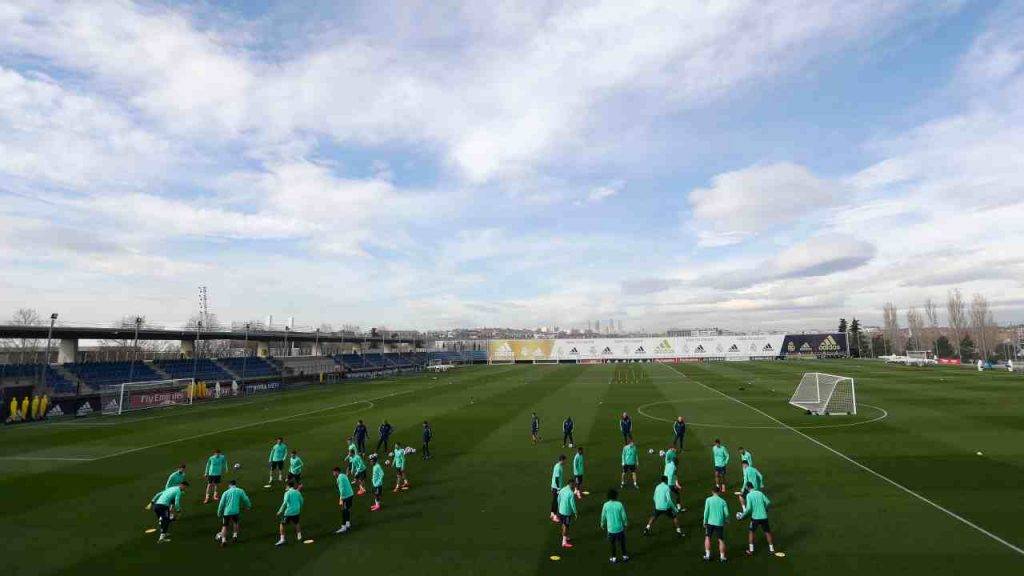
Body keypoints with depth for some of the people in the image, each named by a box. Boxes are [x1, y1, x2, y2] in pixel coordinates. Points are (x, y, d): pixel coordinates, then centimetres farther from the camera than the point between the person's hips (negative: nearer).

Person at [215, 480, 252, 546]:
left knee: (224, 526, 12)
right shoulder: (240, 491, 5)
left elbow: (221, 504, 3)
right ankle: (235, 535, 22)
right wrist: (248, 506, 25)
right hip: (235, 511, 0)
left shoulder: (226, 492, 6)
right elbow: (245, 499, 8)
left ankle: (223, 539, -1)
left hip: (226, 512, 0)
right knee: (235, 523, 26)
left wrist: (219, 513, 14)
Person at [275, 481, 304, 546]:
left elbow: (285, 503, -20)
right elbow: (301, 501, 13)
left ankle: (282, 540, -1)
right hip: (296, 511, 5)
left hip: (288, 512, -5)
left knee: (282, 524, 8)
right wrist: (300, 509, 28)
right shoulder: (297, 492, 6)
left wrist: (280, 511, -16)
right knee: (297, 523, 28)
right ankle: (299, 537, 30)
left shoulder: (287, 493, -9)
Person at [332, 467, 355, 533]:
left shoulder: (340, 478, -16)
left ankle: (343, 528, 2)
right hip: (350, 495, 9)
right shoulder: (344, 476, 12)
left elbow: (342, 489, -21)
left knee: (344, 512, -2)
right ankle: (348, 525, 27)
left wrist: (341, 499, -19)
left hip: (346, 496, -9)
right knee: (348, 510, 18)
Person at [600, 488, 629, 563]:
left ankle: (613, 558, 23)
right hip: (619, 528, 0)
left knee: (612, 544, 15)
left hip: (610, 528, 0)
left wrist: (603, 525, 14)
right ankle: (624, 556, 28)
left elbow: (603, 516, -3)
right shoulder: (619, 504, -14)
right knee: (622, 543, 18)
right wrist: (625, 524, 10)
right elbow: (624, 516, -7)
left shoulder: (606, 505, -12)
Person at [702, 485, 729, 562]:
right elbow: (727, 514, -2)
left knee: (707, 538, 13)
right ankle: (722, 556, 13)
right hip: (720, 523, 1)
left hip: (710, 522, -1)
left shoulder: (708, 500, -3)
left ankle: (707, 555, 11)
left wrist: (705, 521, 3)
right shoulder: (723, 501, -1)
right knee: (721, 540, 11)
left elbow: (706, 511, -7)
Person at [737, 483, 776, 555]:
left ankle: (751, 550, 11)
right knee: (767, 532, 20)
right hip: (764, 516, 3)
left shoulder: (749, 495, -8)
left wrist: (742, 515, -3)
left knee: (751, 532, 14)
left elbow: (748, 508, -16)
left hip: (755, 517, -3)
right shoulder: (760, 493, 5)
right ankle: (771, 549, 25)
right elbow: (768, 502, 1)